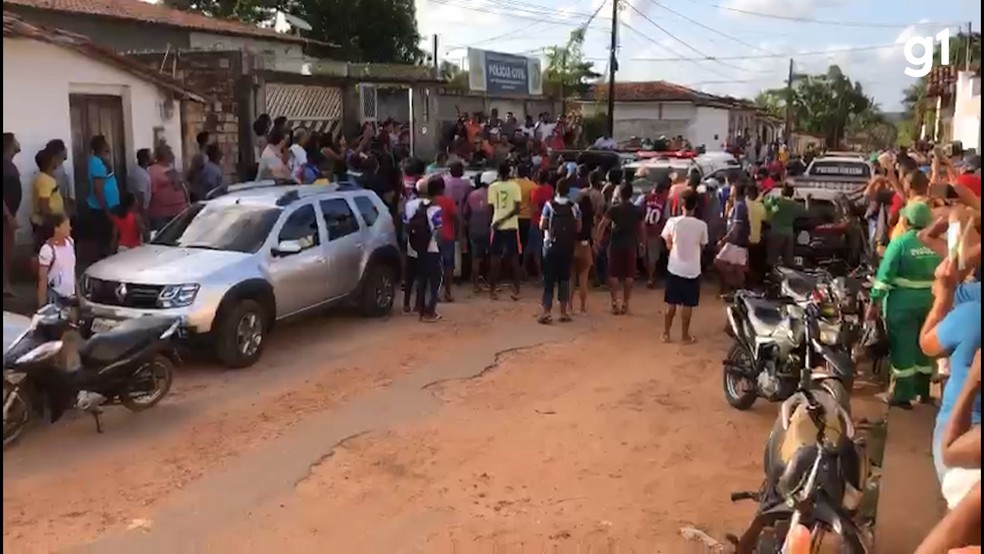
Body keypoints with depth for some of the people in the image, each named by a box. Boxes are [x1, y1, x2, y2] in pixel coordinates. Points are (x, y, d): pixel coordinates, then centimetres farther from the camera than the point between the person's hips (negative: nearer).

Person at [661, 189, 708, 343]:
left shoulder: (673, 222, -11)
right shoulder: (701, 225, -11)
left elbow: (668, 245, 1)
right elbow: (702, 248, 2)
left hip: (674, 268, 1)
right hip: (692, 270, -1)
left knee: (671, 304, 11)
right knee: (687, 305, 9)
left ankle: (666, 333, 17)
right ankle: (685, 335, 16)